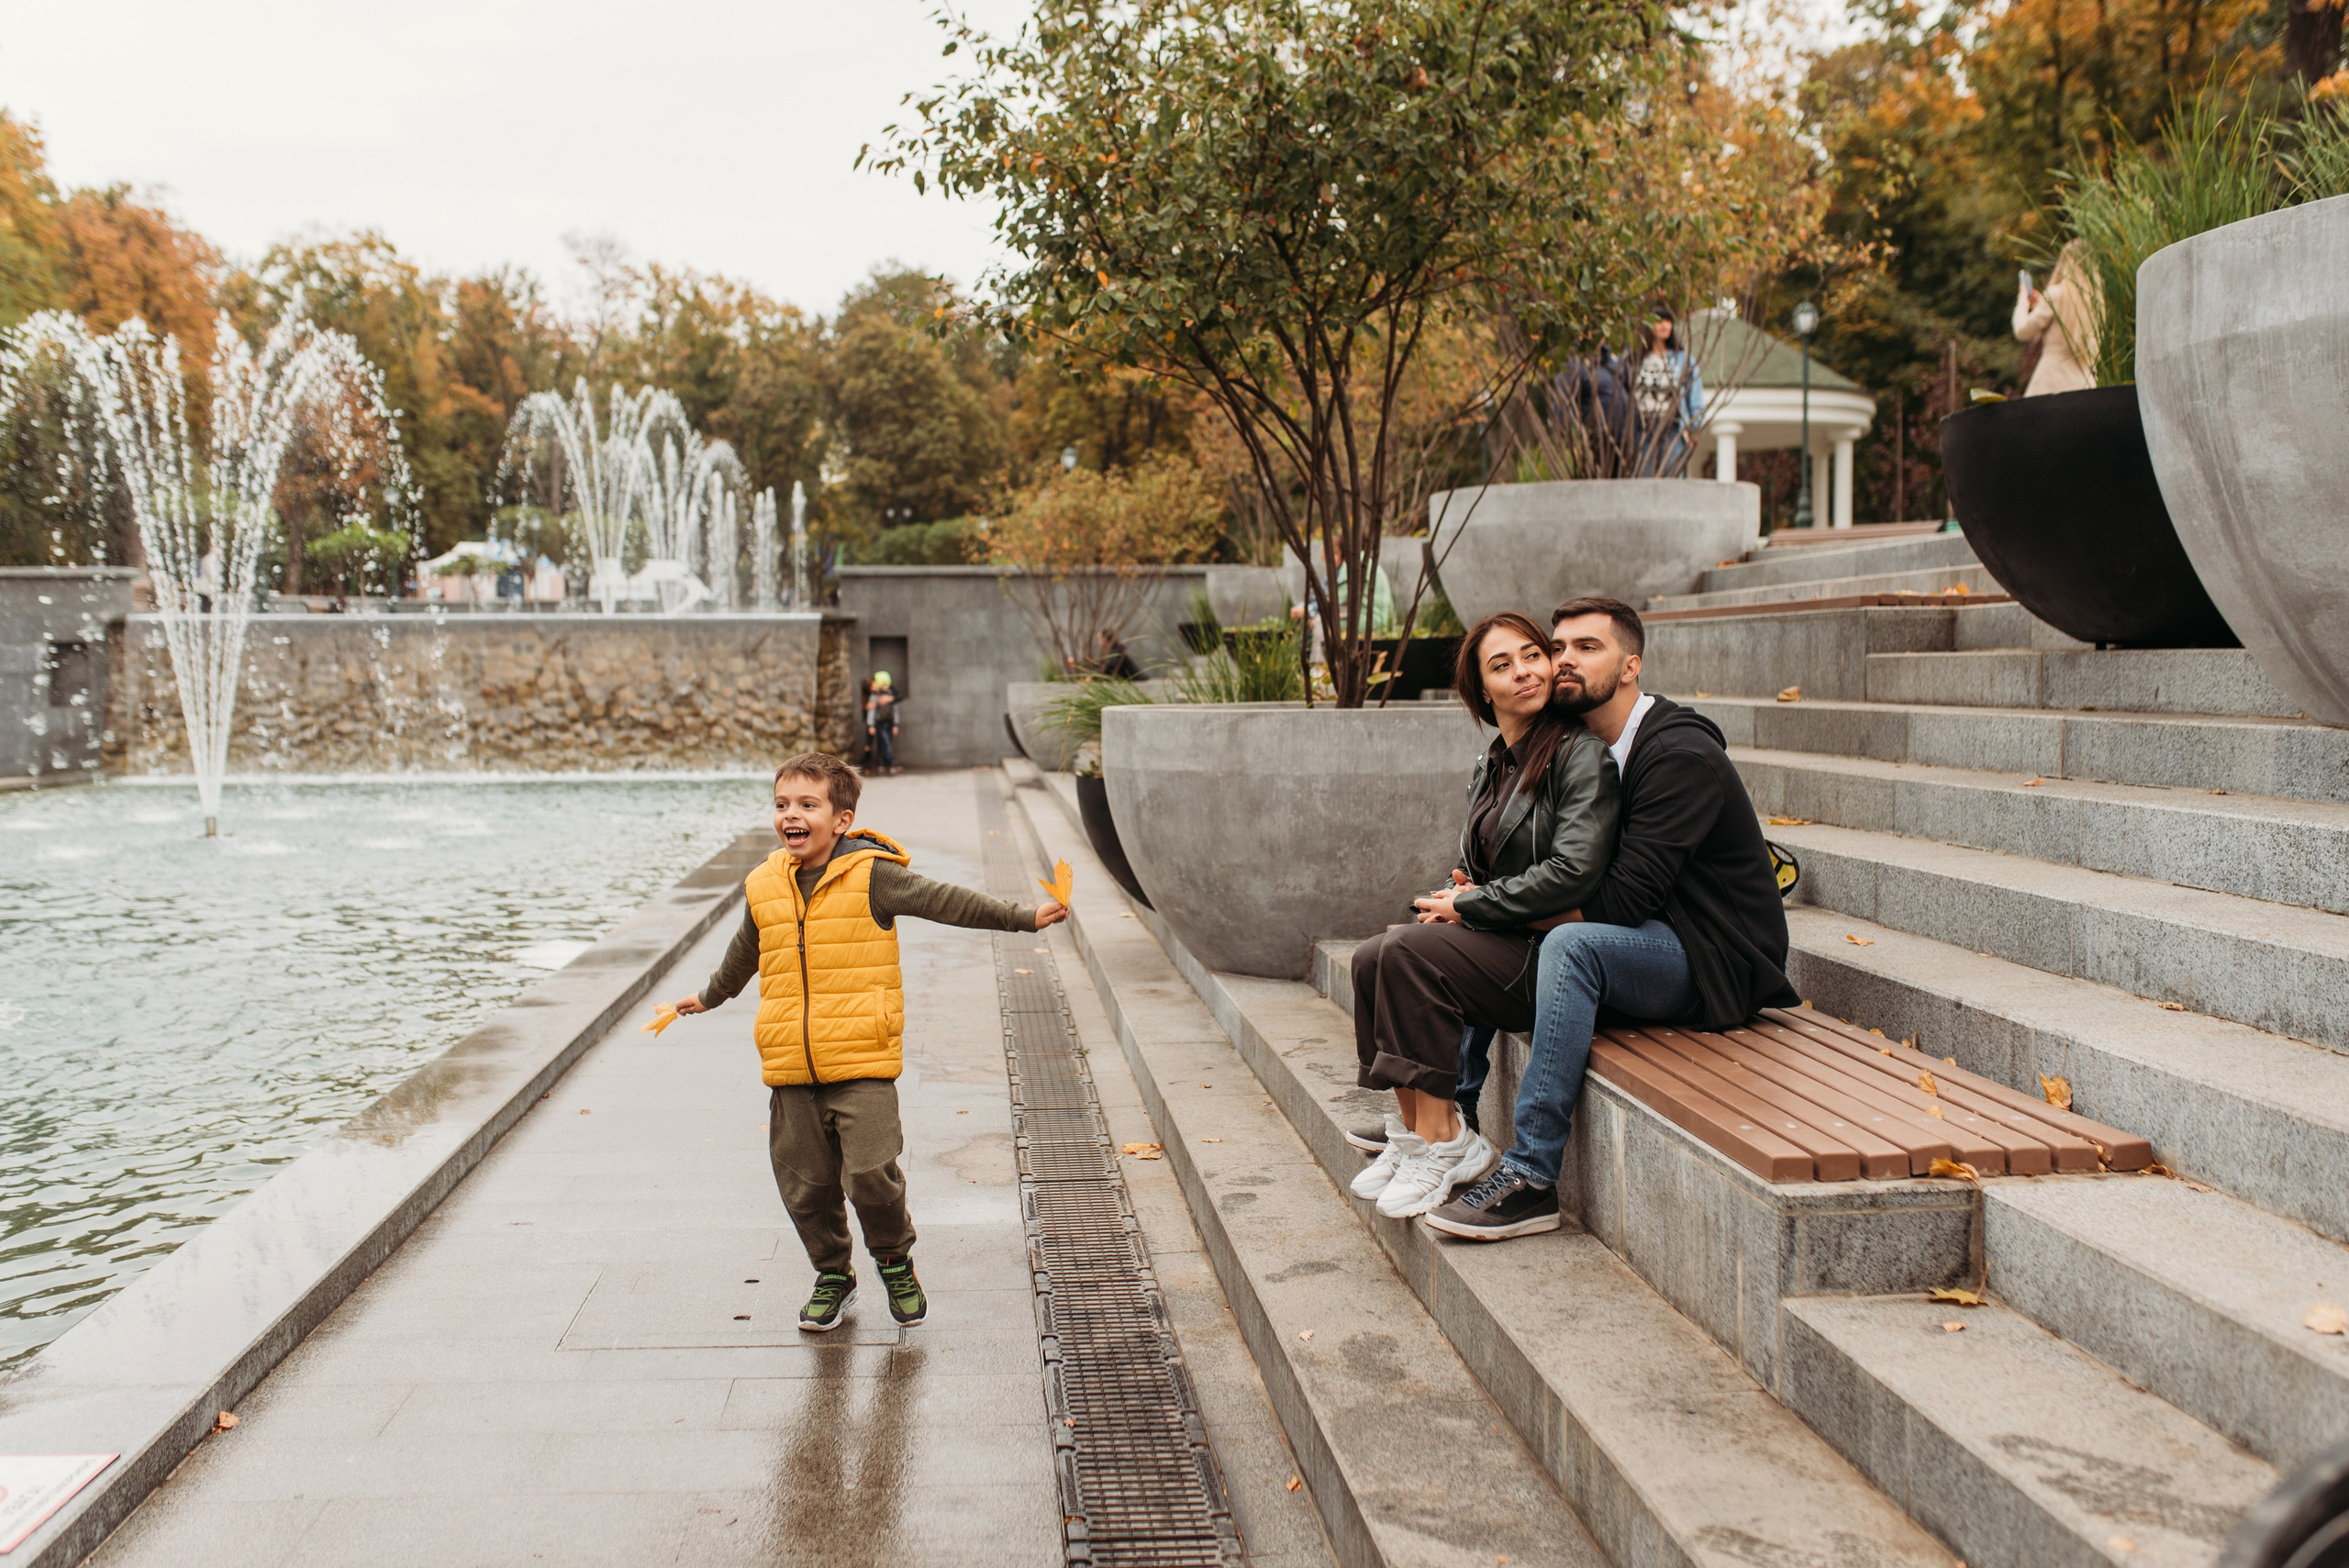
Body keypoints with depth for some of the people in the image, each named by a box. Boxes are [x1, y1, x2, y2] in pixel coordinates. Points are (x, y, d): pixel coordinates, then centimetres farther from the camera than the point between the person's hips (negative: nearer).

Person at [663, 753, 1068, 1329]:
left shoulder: (871, 875, -5)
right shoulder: (764, 887, 8)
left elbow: (947, 902, -3)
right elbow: (743, 956, 28)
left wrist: (1026, 917, -7)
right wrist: (709, 997, 44)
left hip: (863, 1065, -4)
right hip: (791, 1071, 4)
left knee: (870, 1174, -11)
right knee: (805, 1184, 9)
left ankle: (895, 1261, 18)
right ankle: (832, 1274, 31)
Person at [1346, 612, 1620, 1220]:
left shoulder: (1580, 753, -11)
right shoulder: (1491, 766, 14)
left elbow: (1575, 873, -21)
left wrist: (1467, 905, -13)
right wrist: (1453, 896, -2)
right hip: (1502, 943, 8)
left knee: (1409, 952, -26)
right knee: (1372, 957, -14)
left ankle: (1441, 1141, -18)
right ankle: (1413, 1128, -7)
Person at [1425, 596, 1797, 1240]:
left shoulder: (1681, 754, -19)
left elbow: (1627, 897, -25)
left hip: (1713, 964, -9)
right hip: (1654, 946, 10)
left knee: (1571, 945, -34)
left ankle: (1532, 1178, -32)